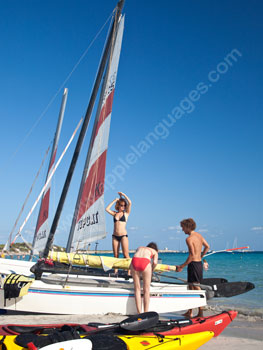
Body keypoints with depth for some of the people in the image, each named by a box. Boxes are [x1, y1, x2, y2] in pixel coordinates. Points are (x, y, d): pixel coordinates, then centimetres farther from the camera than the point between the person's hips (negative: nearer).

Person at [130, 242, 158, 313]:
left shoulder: (139, 248, 38)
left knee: (137, 289, 13)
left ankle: (139, 313, 13)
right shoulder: (155, 252, 29)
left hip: (134, 262, 3)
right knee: (146, 290, 11)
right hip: (145, 262, -2)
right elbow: (155, 262, 9)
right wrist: (151, 271, 25)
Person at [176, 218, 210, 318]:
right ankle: (190, 312, 24)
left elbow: (192, 255, -21)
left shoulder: (189, 239, -16)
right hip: (200, 263, 9)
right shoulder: (199, 235, 10)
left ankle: (201, 313, 1)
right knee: (191, 288, 16)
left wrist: (182, 266, -16)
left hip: (193, 264, -9)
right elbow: (207, 247, 20)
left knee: (197, 288, -4)